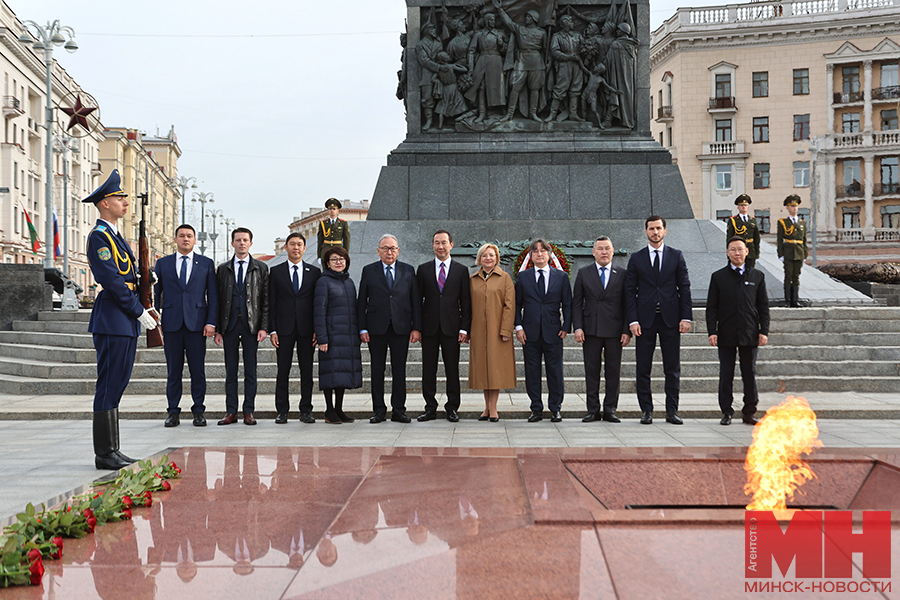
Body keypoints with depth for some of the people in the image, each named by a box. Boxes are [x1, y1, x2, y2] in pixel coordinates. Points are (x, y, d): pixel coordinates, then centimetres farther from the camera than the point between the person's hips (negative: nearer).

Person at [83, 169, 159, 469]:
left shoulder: (115, 236, 21)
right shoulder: (99, 236, -10)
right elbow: (112, 280, -18)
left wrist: (141, 308, 10)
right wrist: (139, 311, -15)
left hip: (125, 321, 10)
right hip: (112, 320, -10)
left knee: (117, 385, 11)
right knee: (109, 386, -6)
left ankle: (111, 451, 17)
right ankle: (104, 453, -2)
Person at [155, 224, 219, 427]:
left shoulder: (206, 264, 8)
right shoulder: (163, 263, 11)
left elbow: (213, 295, 6)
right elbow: (155, 293, 11)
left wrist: (211, 322, -4)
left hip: (197, 323, -1)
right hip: (171, 324, 1)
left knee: (198, 370, 0)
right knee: (173, 370, 3)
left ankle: (198, 411, 9)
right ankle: (173, 412, 10)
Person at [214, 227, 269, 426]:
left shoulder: (261, 268, 6)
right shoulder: (223, 269, 10)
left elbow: (266, 299, 3)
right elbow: (218, 300, 8)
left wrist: (264, 327, -6)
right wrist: (217, 329, 1)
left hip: (251, 325, -1)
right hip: (229, 324, 1)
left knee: (250, 370, 2)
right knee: (230, 371, 4)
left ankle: (249, 411, 8)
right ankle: (231, 412, 9)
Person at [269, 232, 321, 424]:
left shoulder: (314, 272, 8)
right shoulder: (276, 271, 7)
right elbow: (271, 302, 4)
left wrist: (318, 329, -1)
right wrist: (272, 330, -4)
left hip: (306, 329, 1)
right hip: (284, 329, -1)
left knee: (307, 371, 3)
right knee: (283, 371, 1)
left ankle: (306, 410, 10)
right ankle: (281, 411, 8)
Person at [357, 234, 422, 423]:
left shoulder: (408, 271, 8)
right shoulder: (369, 271, 6)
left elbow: (416, 301, 7)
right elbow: (361, 301, 5)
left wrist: (417, 328, -1)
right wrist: (362, 328, -3)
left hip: (401, 328, 1)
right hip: (376, 328, 0)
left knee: (399, 370, 3)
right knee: (377, 370, 3)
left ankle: (399, 410, 10)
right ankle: (378, 410, 11)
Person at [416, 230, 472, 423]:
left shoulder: (461, 271, 7)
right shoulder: (423, 269, 9)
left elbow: (466, 302, 5)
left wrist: (464, 328, -3)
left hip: (451, 327, -1)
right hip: (429, 327, 1)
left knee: (452, 370, 3)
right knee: (428, 370, 4)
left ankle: (452, 408, 11)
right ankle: (430, 408, 12)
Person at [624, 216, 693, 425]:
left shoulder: (676, 256, 7)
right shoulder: (636, 258, 6)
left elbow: (685, 288, 5)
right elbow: (630, 291, 3)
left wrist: (685, 317, -3)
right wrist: (632, 320, -6)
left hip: (670, 319, 0)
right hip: (645, 320, 0)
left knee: (673, 368, 3)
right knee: (643, 369, 2)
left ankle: (672, 411, 10)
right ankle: (646, 410, 10)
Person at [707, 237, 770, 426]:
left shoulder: (757, 276, 8)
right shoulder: (718, 277, 6)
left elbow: (763, 306, 8)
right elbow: (711, 307, 4)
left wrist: (764, 331, 0)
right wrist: (712, 331, -6)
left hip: (749, 335, 1)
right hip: (726, 335, 0)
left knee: (750, 374, 4)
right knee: (726, 375, 3)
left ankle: (749, 412, 14)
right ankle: (726, 412, 12)